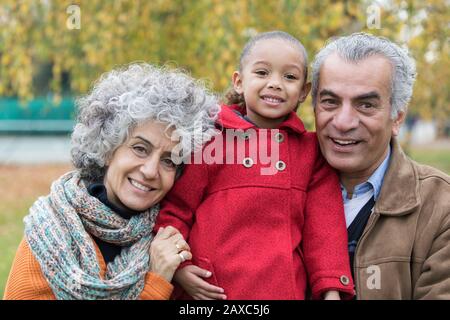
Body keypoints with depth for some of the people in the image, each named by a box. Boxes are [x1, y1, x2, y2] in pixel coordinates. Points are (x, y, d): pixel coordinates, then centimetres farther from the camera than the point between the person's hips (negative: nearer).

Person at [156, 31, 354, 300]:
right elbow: (174, 211, 0)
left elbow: (324, 226, 3)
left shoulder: (311, 151, 7)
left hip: (286, 289, 3)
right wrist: (177, 267, -12)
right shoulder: (211, 139, -1)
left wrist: (331, 289, -6)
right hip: (212, 291, -2)